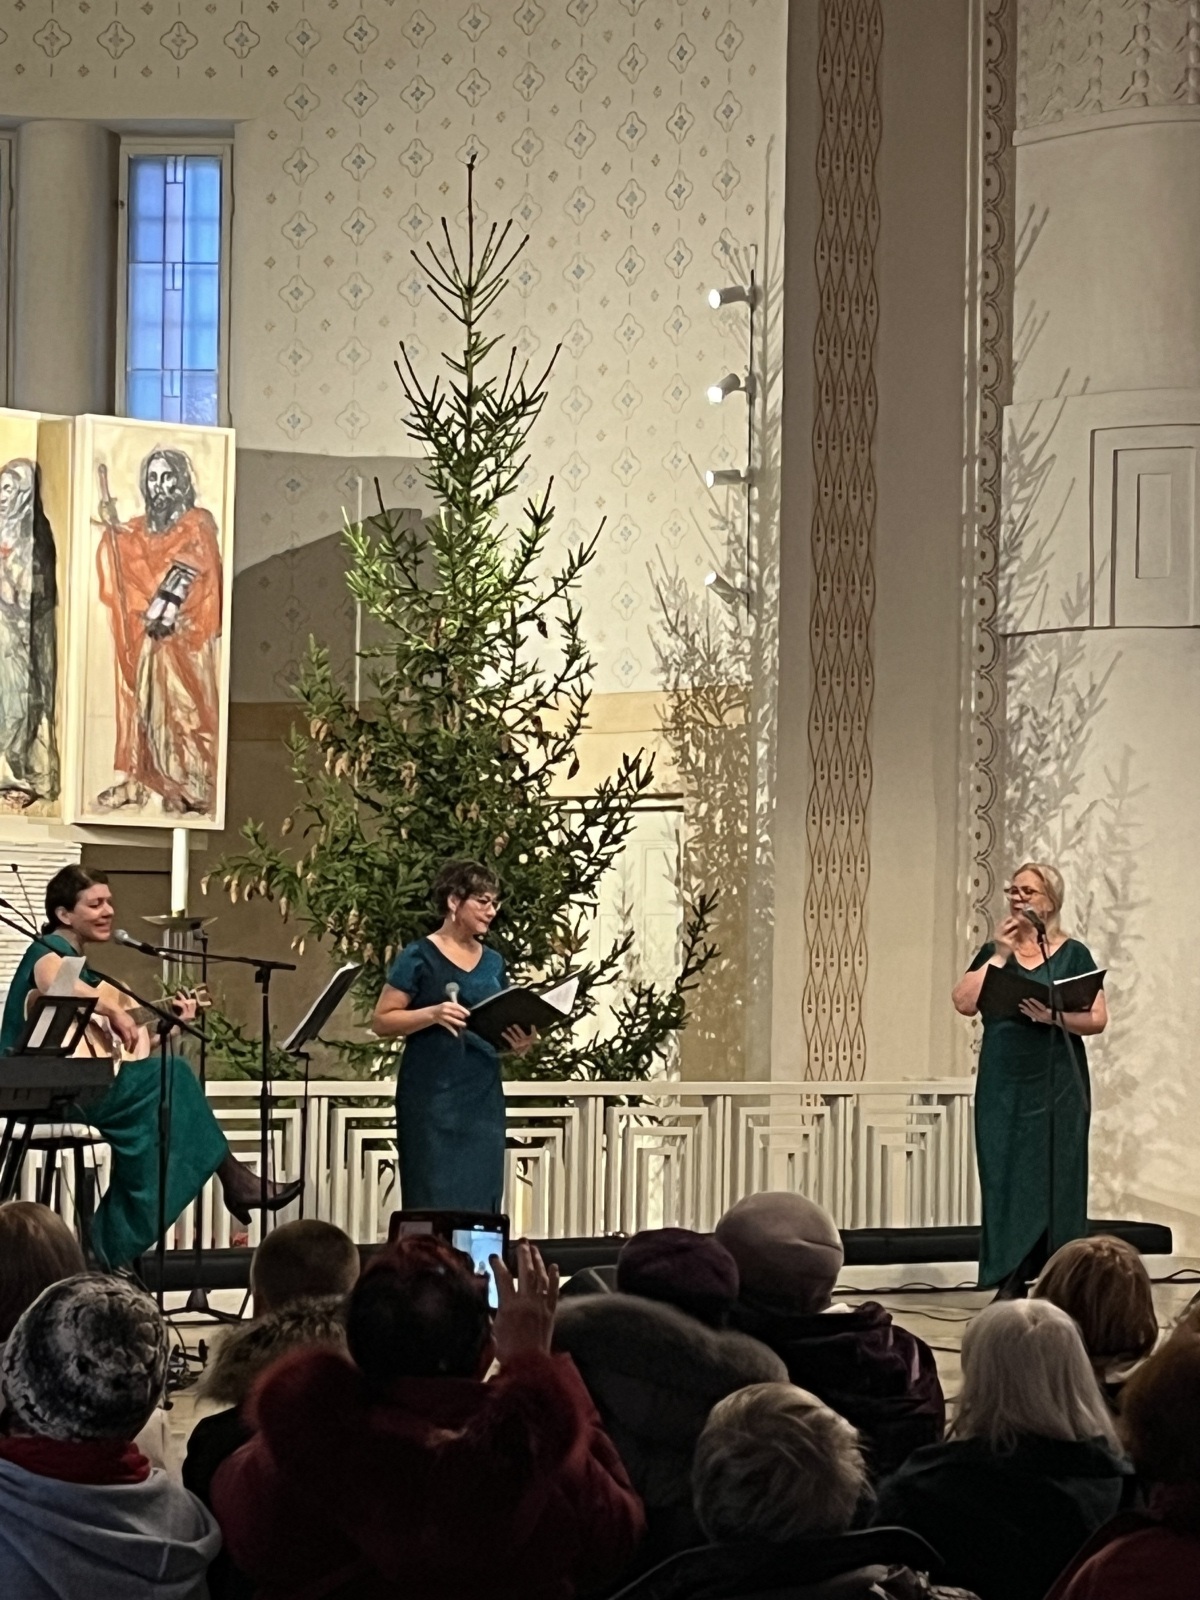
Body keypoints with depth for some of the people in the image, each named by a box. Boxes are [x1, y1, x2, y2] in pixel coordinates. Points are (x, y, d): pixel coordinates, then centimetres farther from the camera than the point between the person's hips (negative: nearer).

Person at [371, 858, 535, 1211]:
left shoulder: (493, 963, 13)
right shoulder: (419, 957, -4)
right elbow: (381, 1022, -7)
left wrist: (520, 1043, -2)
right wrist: (432, 1014, -22)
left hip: (484, 1098, 6)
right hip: (432, 1099, -5)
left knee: (480, 1200, 3)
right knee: (437, 1199, -6)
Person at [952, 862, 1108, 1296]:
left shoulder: (1073, 955, 5)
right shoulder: (993, 952, 13)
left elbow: (1098, 1018, -2)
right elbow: (964, 1002, -2)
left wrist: (1056, 1016, -18)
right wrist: (1000, 955, -5)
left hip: (1057, 1086, -2)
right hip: (1003, 1086, 2)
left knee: (1055, 1179, -3)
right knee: (1007, 1178, -1)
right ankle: (1010, 1284, 3)